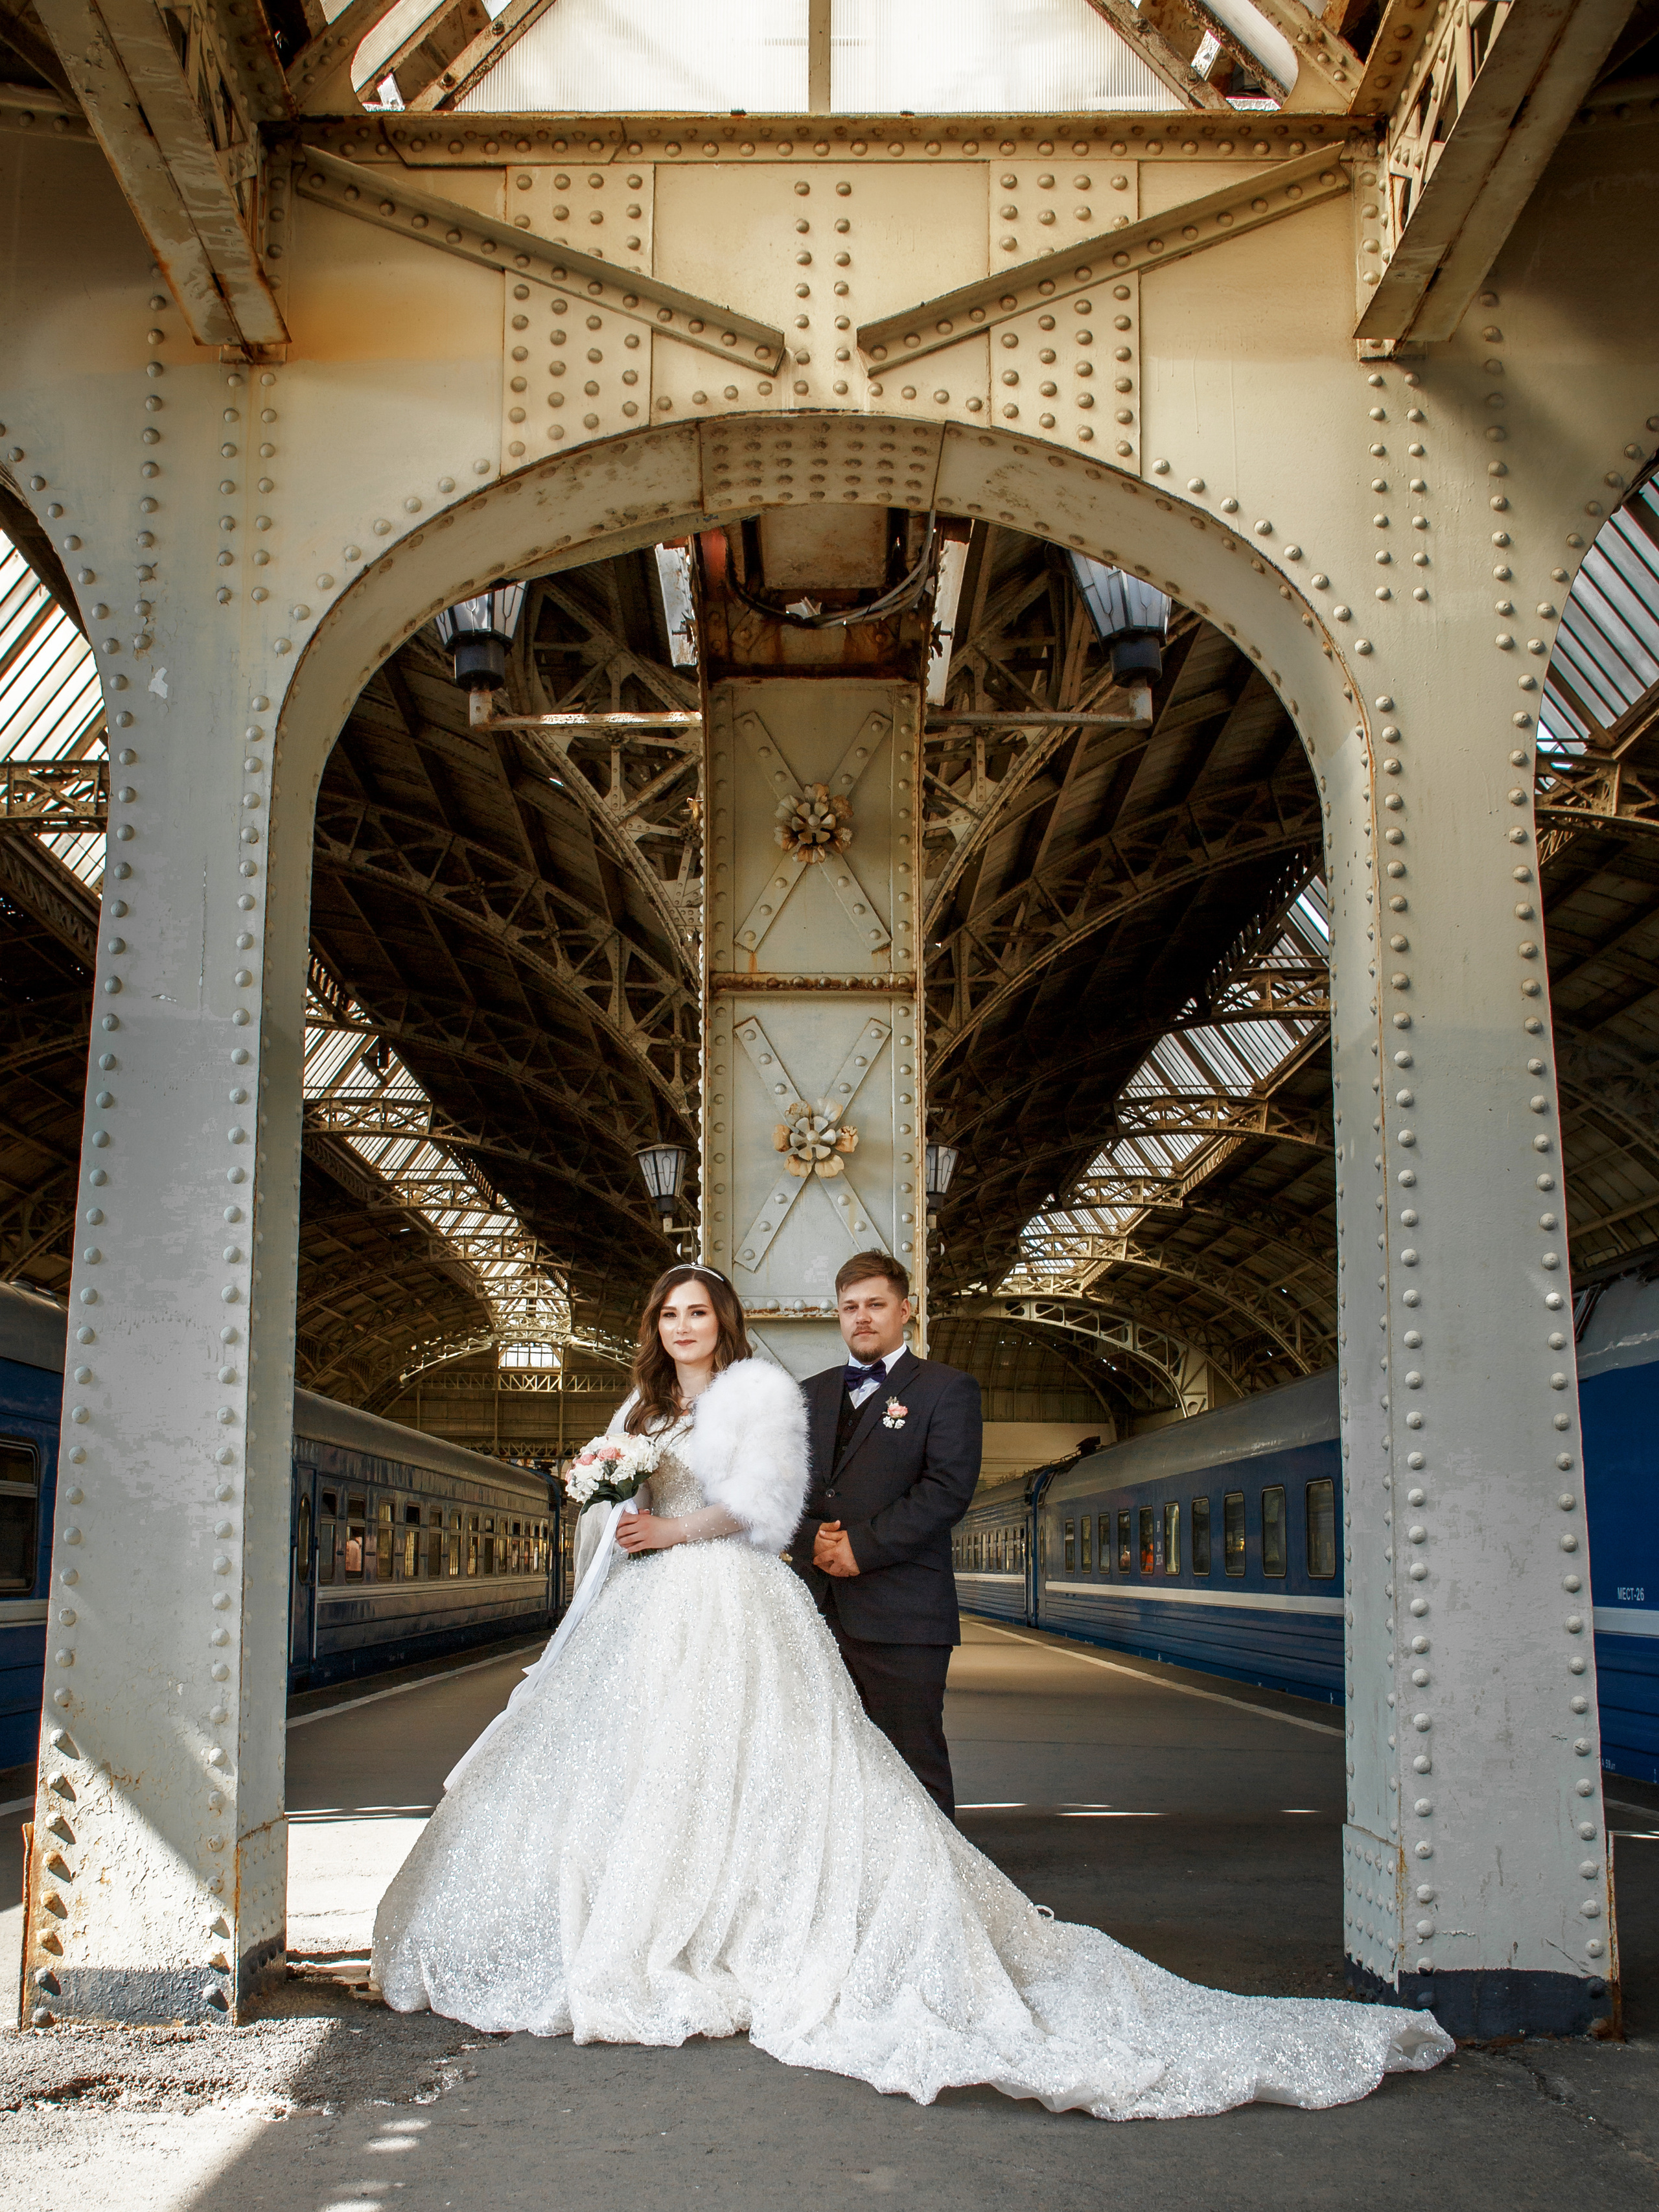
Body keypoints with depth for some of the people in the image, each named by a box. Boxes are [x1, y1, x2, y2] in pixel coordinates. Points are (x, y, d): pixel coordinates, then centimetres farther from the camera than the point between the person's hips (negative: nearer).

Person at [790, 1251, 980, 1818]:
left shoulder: (947, 1389, 3)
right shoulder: (811, 1394, 20)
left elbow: (947, 1490, -9)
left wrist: (862, 1546, -14)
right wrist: (811, 1538, -6)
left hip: (902, 1616, -5)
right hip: (817, 1612, 5)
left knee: (914, 1768, -3)